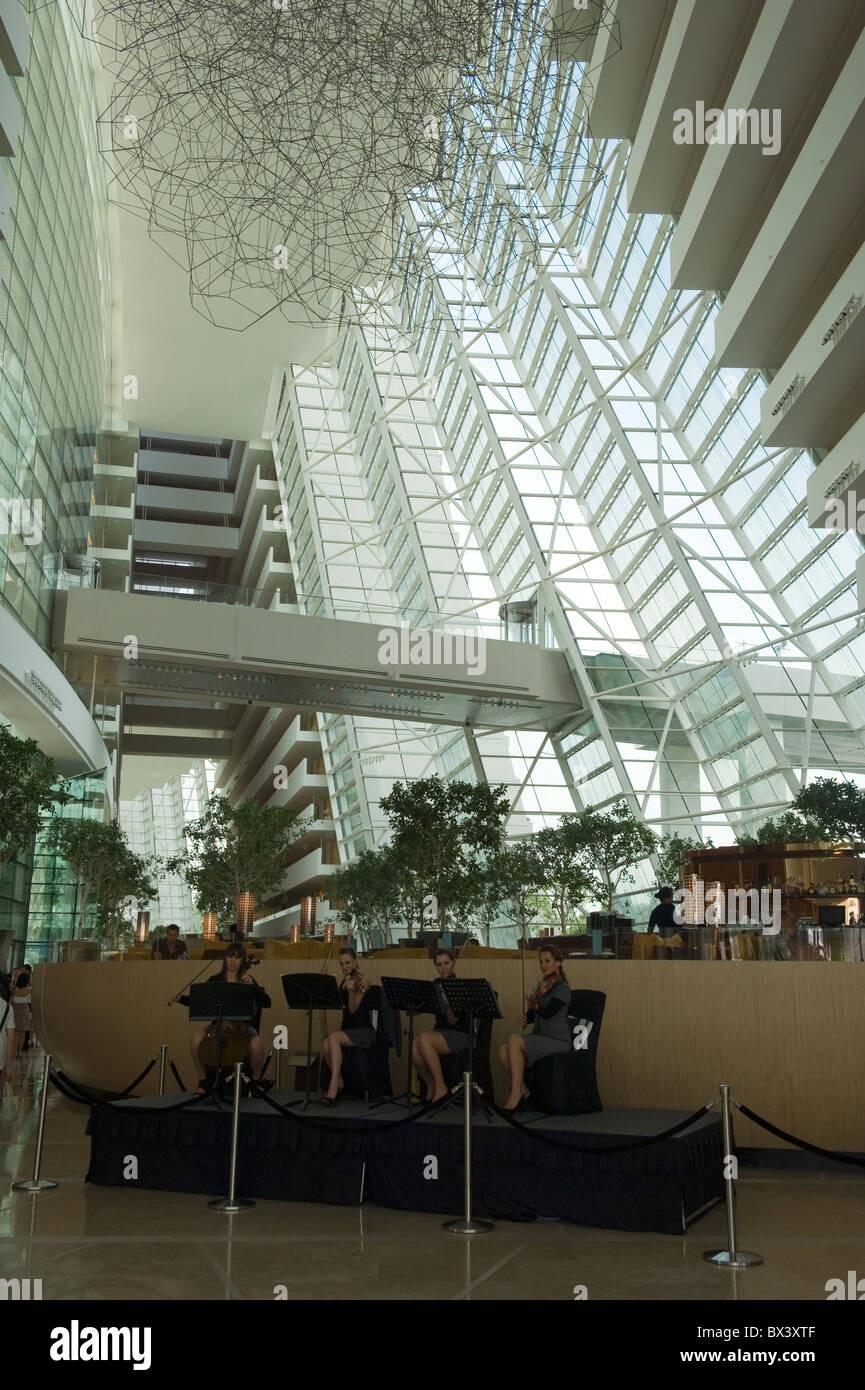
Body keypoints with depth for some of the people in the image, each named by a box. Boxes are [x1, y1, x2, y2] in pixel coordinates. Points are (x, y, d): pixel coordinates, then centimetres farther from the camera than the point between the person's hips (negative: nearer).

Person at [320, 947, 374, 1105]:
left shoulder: (362, 981, -7)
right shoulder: (343, 981, 13)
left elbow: (353, 1008, -17)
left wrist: (352, 990, -33)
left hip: (363, 1031, -6)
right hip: (346, 1029, 6)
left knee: (333, 1038, -32)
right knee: (326, 1045, -25)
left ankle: (333, 1090, -33)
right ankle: (339, 1085, -9)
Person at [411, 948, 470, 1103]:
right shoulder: (436, 984, 9)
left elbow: (452, 1021, -17)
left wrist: (448, 1004, -34)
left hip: (460, 1035, -6)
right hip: (439, 1031, 6)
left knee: (423, 1039, -32)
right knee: (414, 1047, -26)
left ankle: (441, 1087, -19)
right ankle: (431, 1086, -4)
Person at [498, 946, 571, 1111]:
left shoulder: (563, 988, -6)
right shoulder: (542, 987, 17)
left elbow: (547, 1012, -21)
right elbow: (534, 1015, 17)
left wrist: (534, 1005, -36)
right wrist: (526, 1017, -4)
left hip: (557, 1041, -7)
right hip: (539, 1038, 7)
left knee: (514, 1040, -29)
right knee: (503, 1052, -19)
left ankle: (515, 1096, -21)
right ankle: (521, 1090, -2)